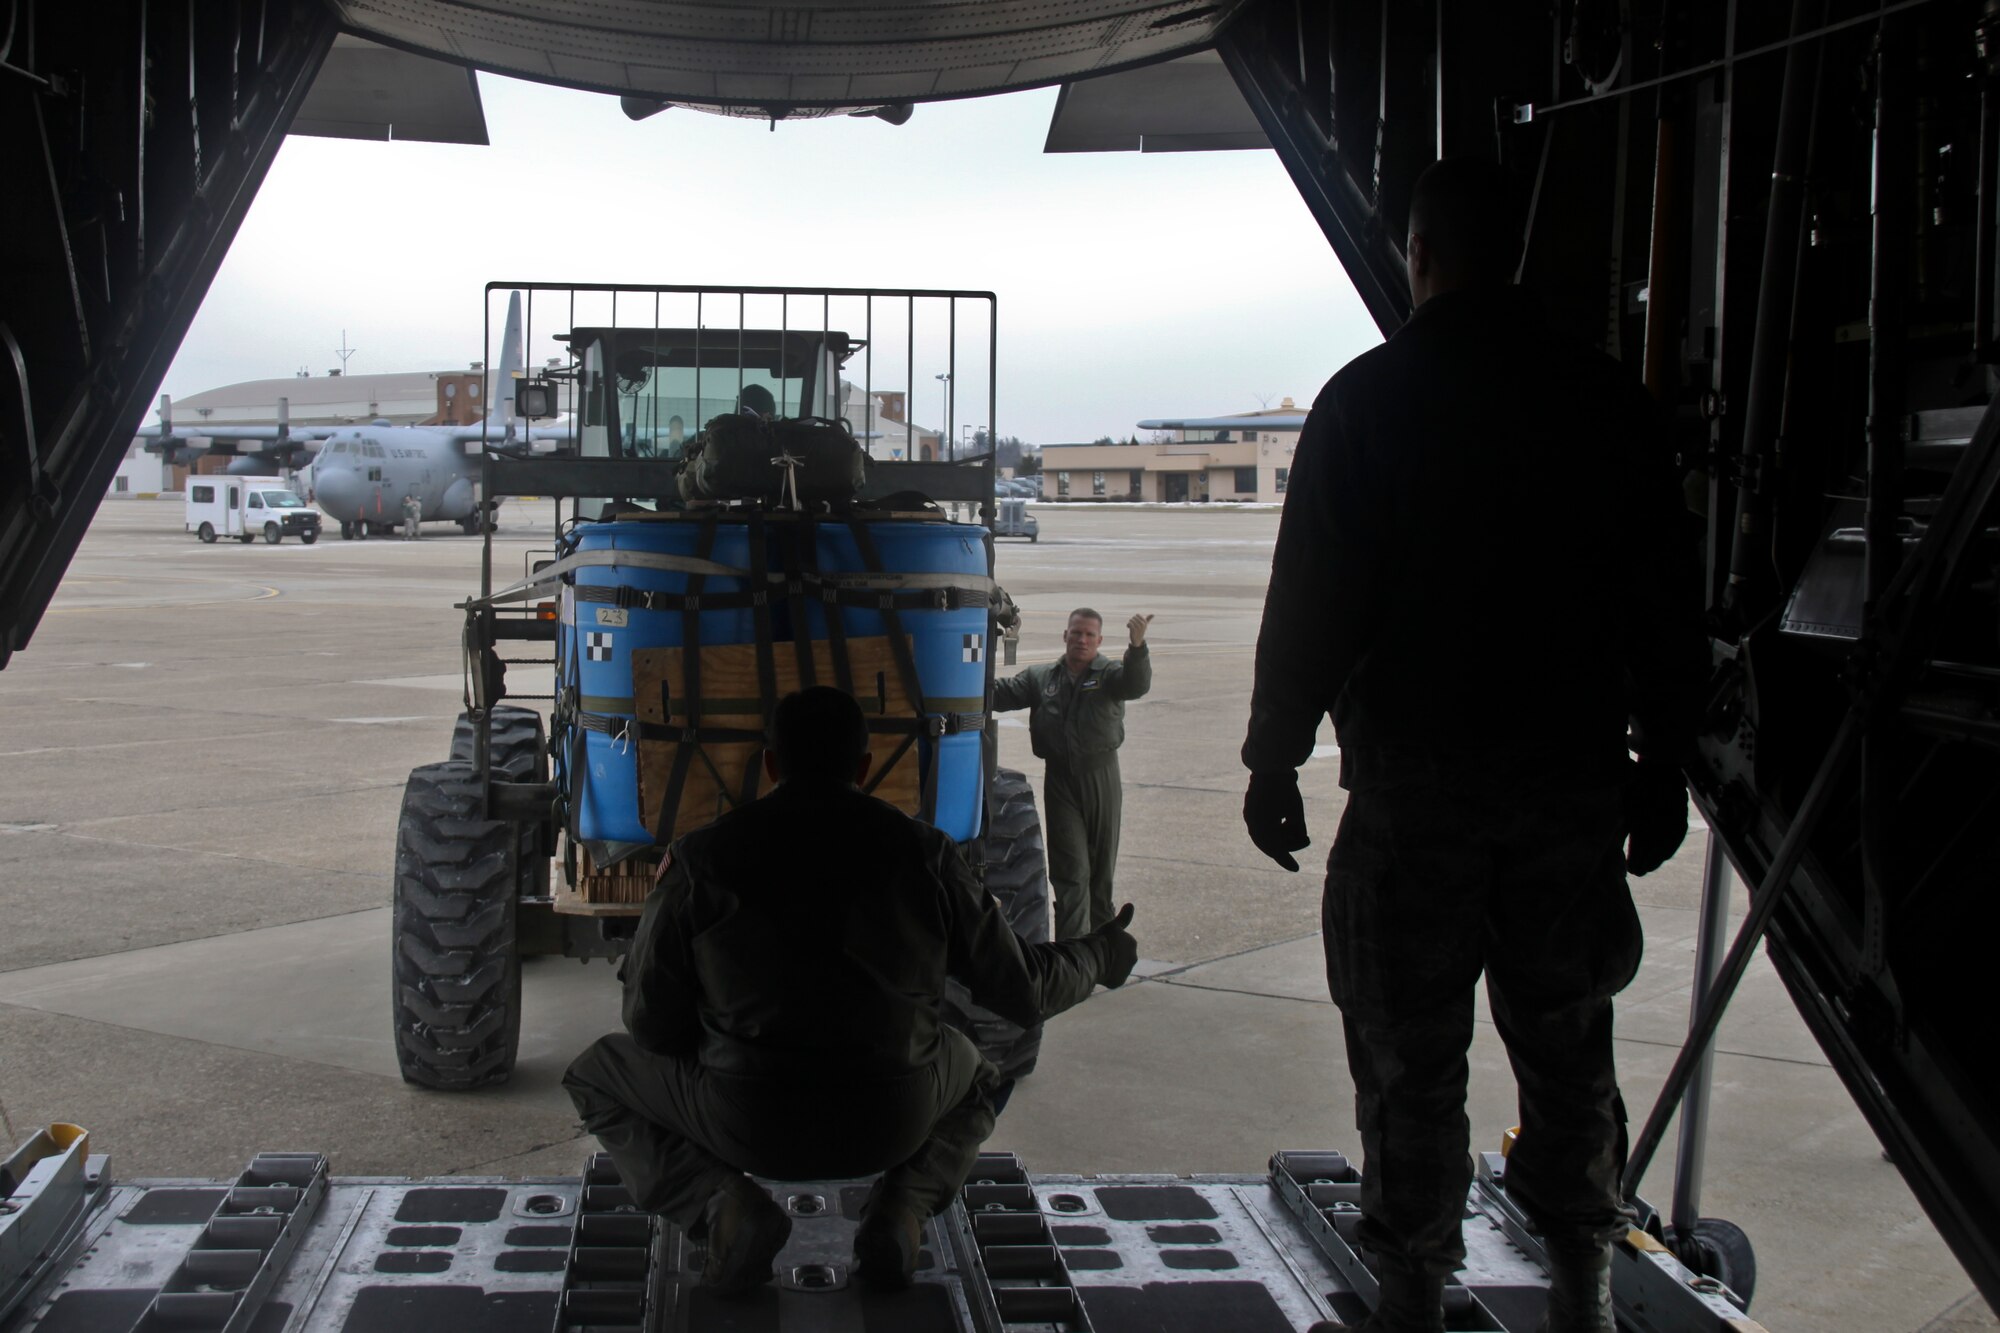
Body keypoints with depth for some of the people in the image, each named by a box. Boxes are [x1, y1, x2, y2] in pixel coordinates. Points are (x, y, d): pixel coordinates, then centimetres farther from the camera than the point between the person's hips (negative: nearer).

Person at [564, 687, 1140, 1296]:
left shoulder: (700, 859, -7)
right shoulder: (921, 852, -4)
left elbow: (652, 1024, 0)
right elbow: (1024, 988, 3)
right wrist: (1100, 955, 24)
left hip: (745, 1126, -1)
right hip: (894, 1122, 2)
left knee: (594, 1076, 24)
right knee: (975, 1073, 36)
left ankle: (723, 1204, -3)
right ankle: (903, 1202, 4)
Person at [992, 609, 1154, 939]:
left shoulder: (1110, 674, 0)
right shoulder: (1041, 678, 7)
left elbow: (1136, 685, -20)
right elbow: (1000, 694, 1)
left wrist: (1137, 646, -39)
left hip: (1102, 779, 0)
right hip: (1060, 779, 0)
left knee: (1102, 866, 13)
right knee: (1071, 870, -6)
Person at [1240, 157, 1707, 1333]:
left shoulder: (1367, 398, -5)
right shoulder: (1609, 396, 3)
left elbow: (1311, 596, -7)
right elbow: (1669, 605, 6)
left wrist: (1273, 758, 2)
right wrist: (1663, 765, 14)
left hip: (1412, 773, -3)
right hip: (1574, 772, 3)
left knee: (1411, 1057, 5)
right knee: (1567, 1040, 14)